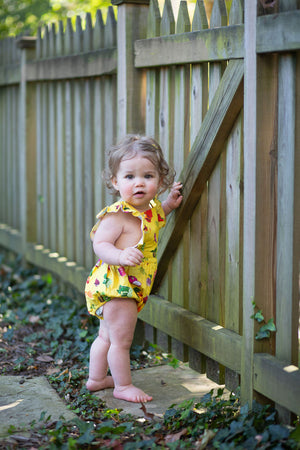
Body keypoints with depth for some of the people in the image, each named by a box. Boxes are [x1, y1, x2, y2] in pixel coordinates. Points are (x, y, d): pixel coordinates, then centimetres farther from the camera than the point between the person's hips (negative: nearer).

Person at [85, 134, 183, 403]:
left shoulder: (152, 207, 5)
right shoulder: (117, 215, -23)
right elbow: (100, 244, -26)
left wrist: (169, 204, 13)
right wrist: (121, 255, -43)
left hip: (131, 287, 9)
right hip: (115, 284, -9)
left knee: (107, 336, 23)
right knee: (121, 340, 1)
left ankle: (96, 378, 37)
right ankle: (123, 386, 16)